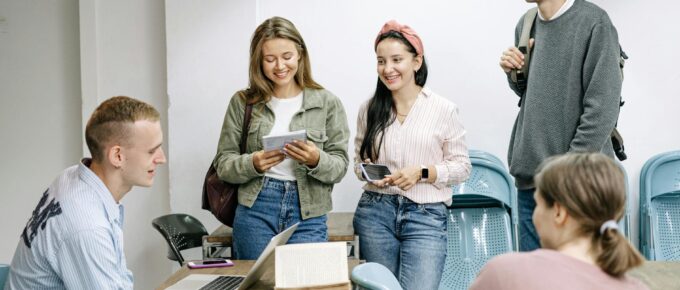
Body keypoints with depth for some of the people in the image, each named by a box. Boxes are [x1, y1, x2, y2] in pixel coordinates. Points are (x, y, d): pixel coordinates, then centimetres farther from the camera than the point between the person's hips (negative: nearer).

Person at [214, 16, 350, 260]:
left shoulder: (327, 103, 2)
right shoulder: (242, 102, 4)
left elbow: (339, 167, 1)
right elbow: (223, 164, 4)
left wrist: (316, 160, -20)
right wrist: (253, 164, -16)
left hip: (308, 215, 0)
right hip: (255, 211, 1)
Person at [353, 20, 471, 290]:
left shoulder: (444, 109, -2)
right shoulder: (369, 109, 7)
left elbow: (461, 166, 1)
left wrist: (422, 173, -14)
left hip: (426, 216, -3)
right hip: (375, 212, 3)